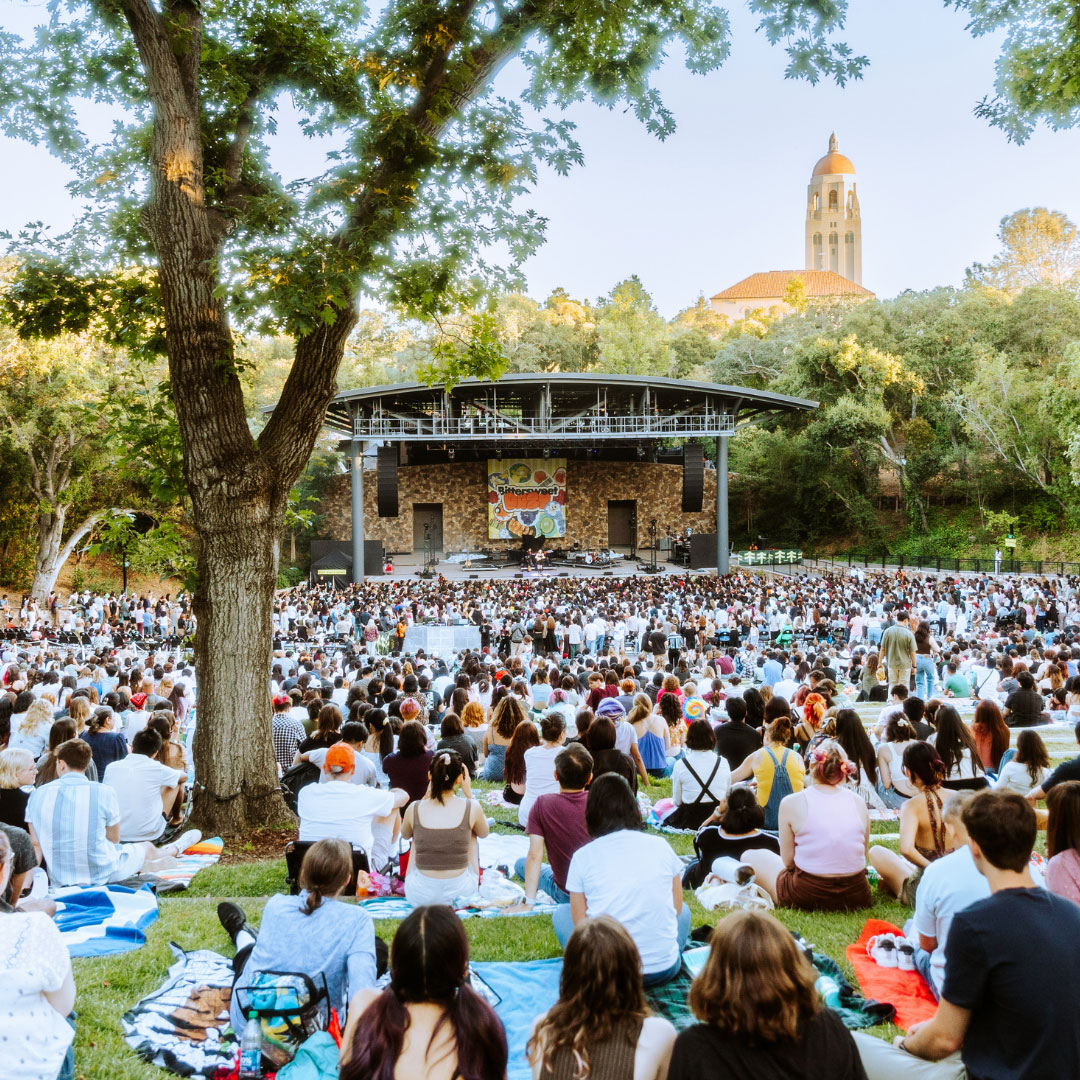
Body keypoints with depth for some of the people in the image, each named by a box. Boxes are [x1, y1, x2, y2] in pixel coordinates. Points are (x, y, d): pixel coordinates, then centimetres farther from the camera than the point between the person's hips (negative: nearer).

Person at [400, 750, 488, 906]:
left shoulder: (414, 808, -10)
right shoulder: (471, 807, -12)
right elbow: (483, 833, 11)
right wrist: (468, 792, 11)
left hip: (420, 897, 1)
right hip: (460, 893, 0)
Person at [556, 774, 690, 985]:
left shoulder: (582, 857, -4)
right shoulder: (661, 846, 1)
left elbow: (580, 922, -2)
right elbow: (677, 908, 8)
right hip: (664, 970, 2)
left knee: (562, 913, 24)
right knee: (684, 910, 31)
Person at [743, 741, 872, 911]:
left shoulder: (791, 803, -9)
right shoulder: (858, 802, 0)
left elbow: (788, 861, -5)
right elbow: (863, 855, 7)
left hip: (808, 897, -3)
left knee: (751, 856, 21)